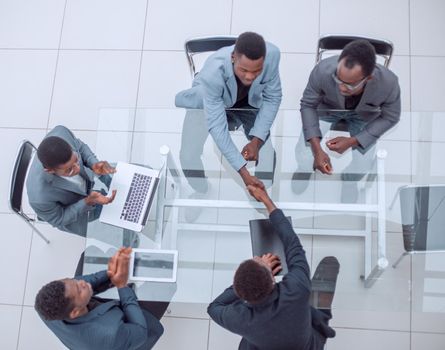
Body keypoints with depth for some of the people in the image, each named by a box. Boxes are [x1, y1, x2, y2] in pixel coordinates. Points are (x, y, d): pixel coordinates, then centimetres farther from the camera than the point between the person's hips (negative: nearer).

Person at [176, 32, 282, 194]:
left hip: (247, 103, 3)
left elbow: (272, 98, -17)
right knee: (190, 157, -17)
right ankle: (202, 195, 14)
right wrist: (243, 171, -43)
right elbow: (217, 126, -39)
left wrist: (256, 140, -25)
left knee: (267, 154, -15)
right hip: (205, 105, -2)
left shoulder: (272, 54, -35)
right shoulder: (212, 73, -43)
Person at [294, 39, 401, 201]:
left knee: (360, 168, -14)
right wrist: (317, 150, -28)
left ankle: (349, 181, 26)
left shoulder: (388, 83, -38)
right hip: (327, 108, 0)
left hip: (363, 116, 0)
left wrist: (352, 141, -24)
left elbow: (389, 118, -16)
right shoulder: (323, 71, -39)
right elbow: (308, 105, -20)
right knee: (305, 158, -12)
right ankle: (304, 170, 29)